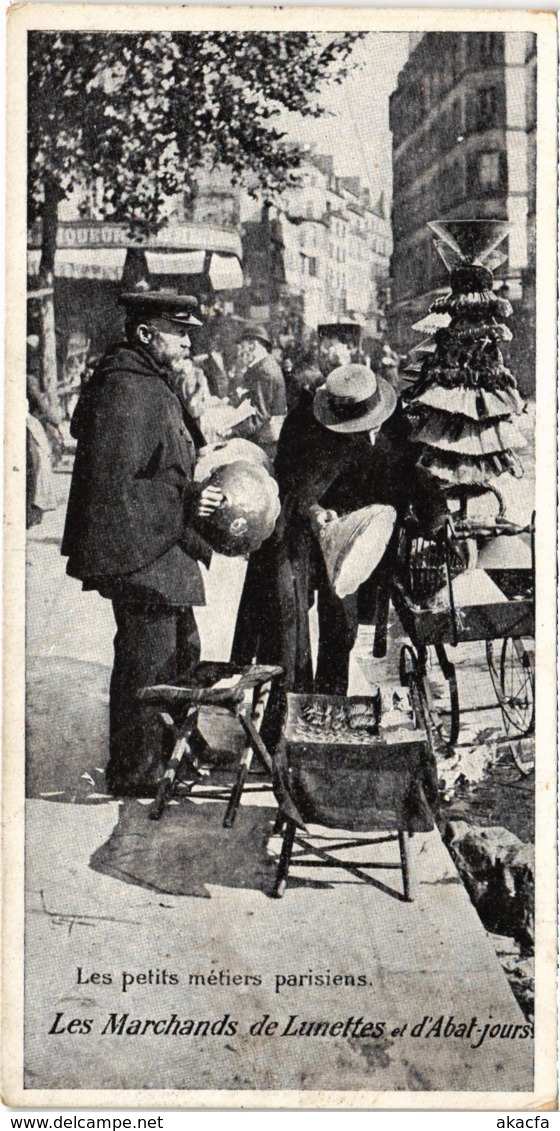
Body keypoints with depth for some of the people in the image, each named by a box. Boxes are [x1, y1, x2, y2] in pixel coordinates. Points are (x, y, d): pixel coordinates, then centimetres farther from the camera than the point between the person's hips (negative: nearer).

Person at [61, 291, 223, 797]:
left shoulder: (158, 386, 16)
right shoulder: (123, 390, -18)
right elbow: (111, 485, -24)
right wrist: (186, 499, -20)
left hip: (166, 548, 11)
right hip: (138, 552, -11)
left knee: (182, 652, 19)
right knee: (149, 660, -3)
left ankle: (168, 751, 34)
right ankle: (135, 773, 10)